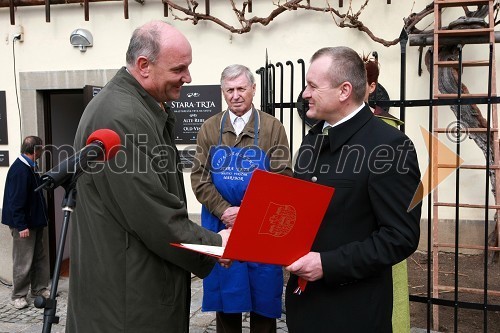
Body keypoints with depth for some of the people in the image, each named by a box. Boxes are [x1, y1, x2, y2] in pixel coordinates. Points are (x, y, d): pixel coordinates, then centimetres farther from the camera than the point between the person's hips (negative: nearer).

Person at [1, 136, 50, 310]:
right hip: (23, 224, -10)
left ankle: (39, 289, 26)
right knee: (23, 261, 0)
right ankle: (18, 296, 13)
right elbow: (16, 200, -23)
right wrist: (21, 225, -24)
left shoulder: (30, 167, 10)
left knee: (40, 257, 15)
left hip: (34, 222, 10)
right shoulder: (20, 170, -20)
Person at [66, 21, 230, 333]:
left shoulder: (143, 108, 9)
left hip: (143, 280, 10)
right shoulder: (122, 119, -25)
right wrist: (214, 246, -12)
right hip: (127, 294, -10)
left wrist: (207, 240, 9)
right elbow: (155, 219, -26)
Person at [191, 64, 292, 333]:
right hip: (220, 224, 2)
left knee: (263, 300, 8)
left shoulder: (272, 127, 0)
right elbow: (199, 177, 1)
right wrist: (224, 211, -12)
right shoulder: (210, 128, 6)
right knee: (225, 297, 12)